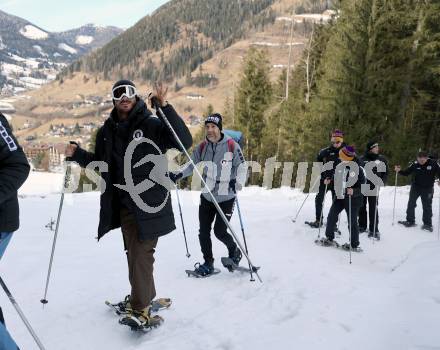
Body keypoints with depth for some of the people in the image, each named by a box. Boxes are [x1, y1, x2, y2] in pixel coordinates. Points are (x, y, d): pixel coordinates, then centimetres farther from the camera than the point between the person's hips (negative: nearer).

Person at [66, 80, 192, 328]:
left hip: (148, 202, -6)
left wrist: (165, 108, -24)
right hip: (122, 203, 6)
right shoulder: (107, 131, 11)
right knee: (134, 252, 16)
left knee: (140, 253, -9)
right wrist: (77, 154, 4)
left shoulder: (152, 124, -5)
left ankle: (141, 309, 0)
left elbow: (185, 141, -17)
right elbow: (100, 163, 22)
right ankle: (145, 296, 33)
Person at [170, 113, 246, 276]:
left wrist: (237, 182, -24)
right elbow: (192, 165, 6)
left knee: (220, 231, -2)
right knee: (203, 232, 6)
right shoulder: (202, 147, -2)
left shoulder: (231, 145, -12)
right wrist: (178, 175, -11)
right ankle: (208, 263, 25)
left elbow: (242, 167, -6)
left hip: (226, 198, -4)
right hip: (207, 196, 4)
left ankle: (234, 251, 29)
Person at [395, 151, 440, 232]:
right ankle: (410, 221, 22)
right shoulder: (415, 164, -9)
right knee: (411, 204, 8)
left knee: (427, 206, 6)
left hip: (427, 189, -2)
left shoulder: (433, 164, -14)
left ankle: (428, 224, 18)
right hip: (415, 187, 2)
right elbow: (406, 172, -2)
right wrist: (399, 171, -20)